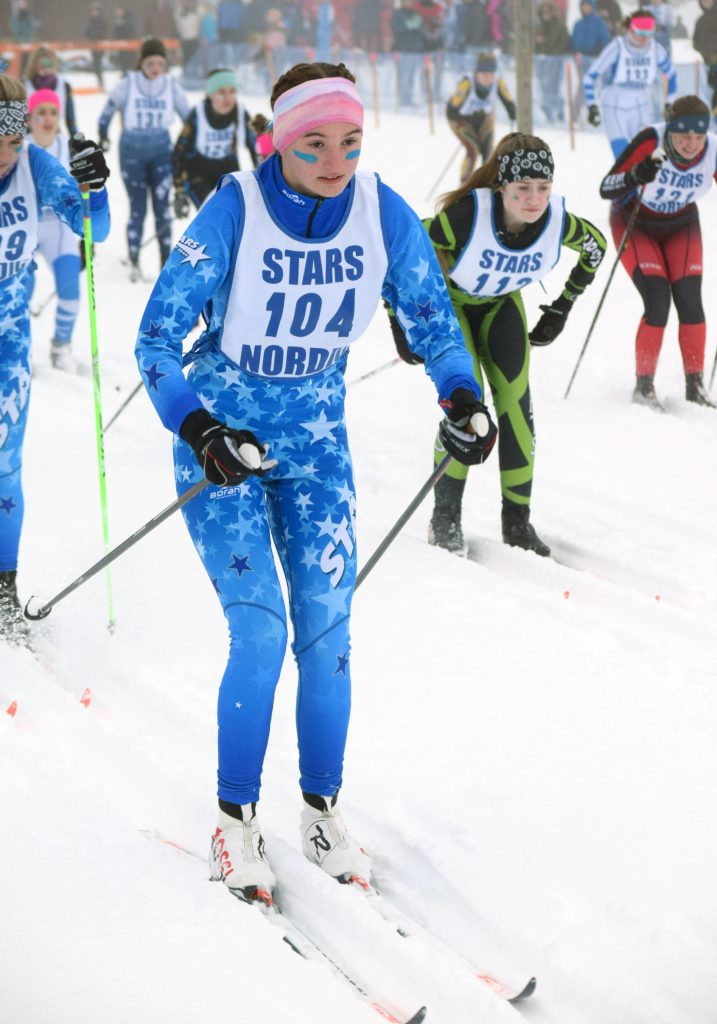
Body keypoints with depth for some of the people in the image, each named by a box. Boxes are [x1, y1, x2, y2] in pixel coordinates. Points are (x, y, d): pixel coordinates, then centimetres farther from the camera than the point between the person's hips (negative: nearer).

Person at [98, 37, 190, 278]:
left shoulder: (171, 86, -3)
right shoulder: (127, 85, -8)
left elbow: (188, 116, 8)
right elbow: (108, 111, 6)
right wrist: (102, 137, 9)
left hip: (161, 151, 1)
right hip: (132, 152, -1)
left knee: (162, 205, -3)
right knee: (137, 208, -1)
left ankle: (166, 260, 5)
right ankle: (133, 261, 10)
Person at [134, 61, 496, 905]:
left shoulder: (385, 216, -11)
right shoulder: (232, 216, -21)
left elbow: (429, 316, 4)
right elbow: (156, 339, -17)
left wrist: (461, 396, -13)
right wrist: (199, 429, -31)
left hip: (316, 437, 3)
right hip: (221, 436, -3)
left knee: (328, 628, 0)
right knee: (260, 632, -12)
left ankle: (321, 809, 17)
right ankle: (236, 820, 4)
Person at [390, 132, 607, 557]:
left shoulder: (557, 220, -27)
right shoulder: (470, 214, -39)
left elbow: (595, 245, -2)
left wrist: (563, 307, 2)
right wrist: (404, 324, -22)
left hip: (502, 305, 4)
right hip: (447, 302, -4)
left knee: (516, 403, -7)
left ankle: (517, 521, 5)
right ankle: (446, 517, -5)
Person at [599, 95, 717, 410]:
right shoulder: (651, 142, -33)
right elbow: (605, 189, -33)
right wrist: (636, 177, -52)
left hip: (681, 226, 3)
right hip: (636, 225, -3)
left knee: (690, 302, -11)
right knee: (657, 303, -17)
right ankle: (643, 385, -3)